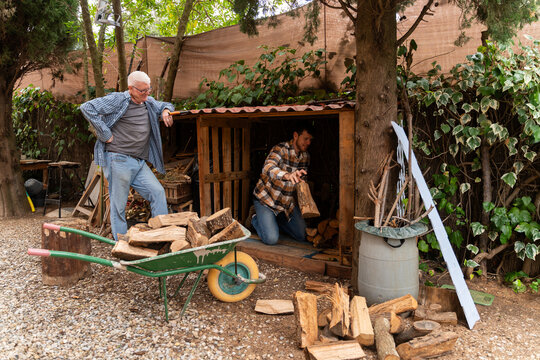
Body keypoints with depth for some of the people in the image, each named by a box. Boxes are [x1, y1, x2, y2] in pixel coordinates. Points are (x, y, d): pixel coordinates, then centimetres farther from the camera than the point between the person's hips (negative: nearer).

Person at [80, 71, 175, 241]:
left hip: (139, 163, 7)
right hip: (118, 161, -6)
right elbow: (87, 107, -11)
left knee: (158, 192, -3)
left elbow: (165, 105, 37)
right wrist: (105, 134, -12)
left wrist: (166, 111, 10)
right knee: (119, 204, 0)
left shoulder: (149, 103, 16)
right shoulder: (118, 100, -5)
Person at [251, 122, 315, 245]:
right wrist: (287, 175, -61)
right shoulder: (280, 149, -22)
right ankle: (256, 220, 12)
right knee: (271, 239, -19)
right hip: (266, 198, -6)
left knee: (302, 236, 7)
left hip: (287, 202, 7)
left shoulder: (305, 156, 1)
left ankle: (277, 219, 28)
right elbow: (267, 168, -43)